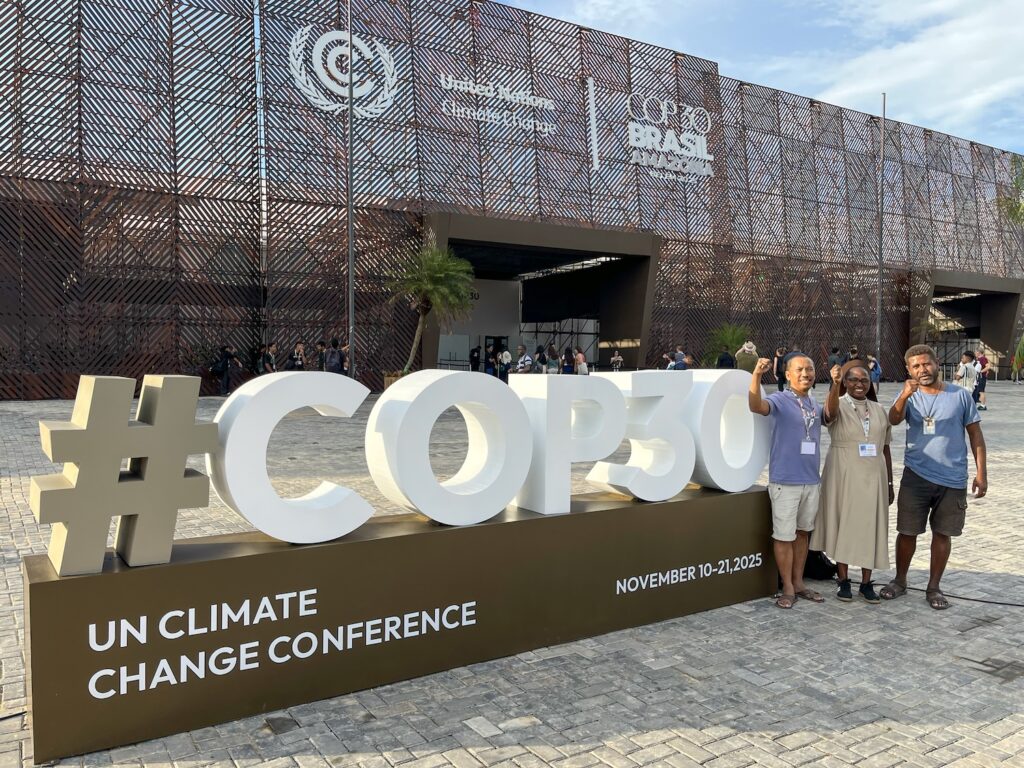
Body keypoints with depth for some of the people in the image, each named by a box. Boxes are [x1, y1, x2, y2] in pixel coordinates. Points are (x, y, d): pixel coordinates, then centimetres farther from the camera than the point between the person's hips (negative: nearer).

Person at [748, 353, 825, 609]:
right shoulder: (780, 400, -10)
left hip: (811, 480, 6)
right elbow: (756, 406, -33)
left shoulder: (816, 405, 10)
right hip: (785, 480, -6)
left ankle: (798, 583, 28)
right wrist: (757, 375, -44)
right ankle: (788, 588, 14)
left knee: (803, 532, 15)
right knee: (784, 536, 2)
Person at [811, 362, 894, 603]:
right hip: (843, 477, -4)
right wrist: (835, 384, -48)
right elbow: (830, 412, -32)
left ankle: (866, 583, 19)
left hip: (873, 478, 4)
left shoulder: (879, 410, 9)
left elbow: (885, 449, 13)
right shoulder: (839, 406, -4)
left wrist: (889, 483, 12)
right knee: (844, 525, 4)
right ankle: (843, 581, 16)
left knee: (870, 528, 7)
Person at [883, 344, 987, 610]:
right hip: (916, 477, 0)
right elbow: (893, 420, -20)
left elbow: (975, 434, 4)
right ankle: (900, 581, 24)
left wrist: (981, 473, 0)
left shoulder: (960, 395, -1)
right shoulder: (909, 397, -1)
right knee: (907, 531, 7)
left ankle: (934, 587, 23)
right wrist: (904, 395, -38)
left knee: (942, 533, 9)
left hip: (953, 480, 0)